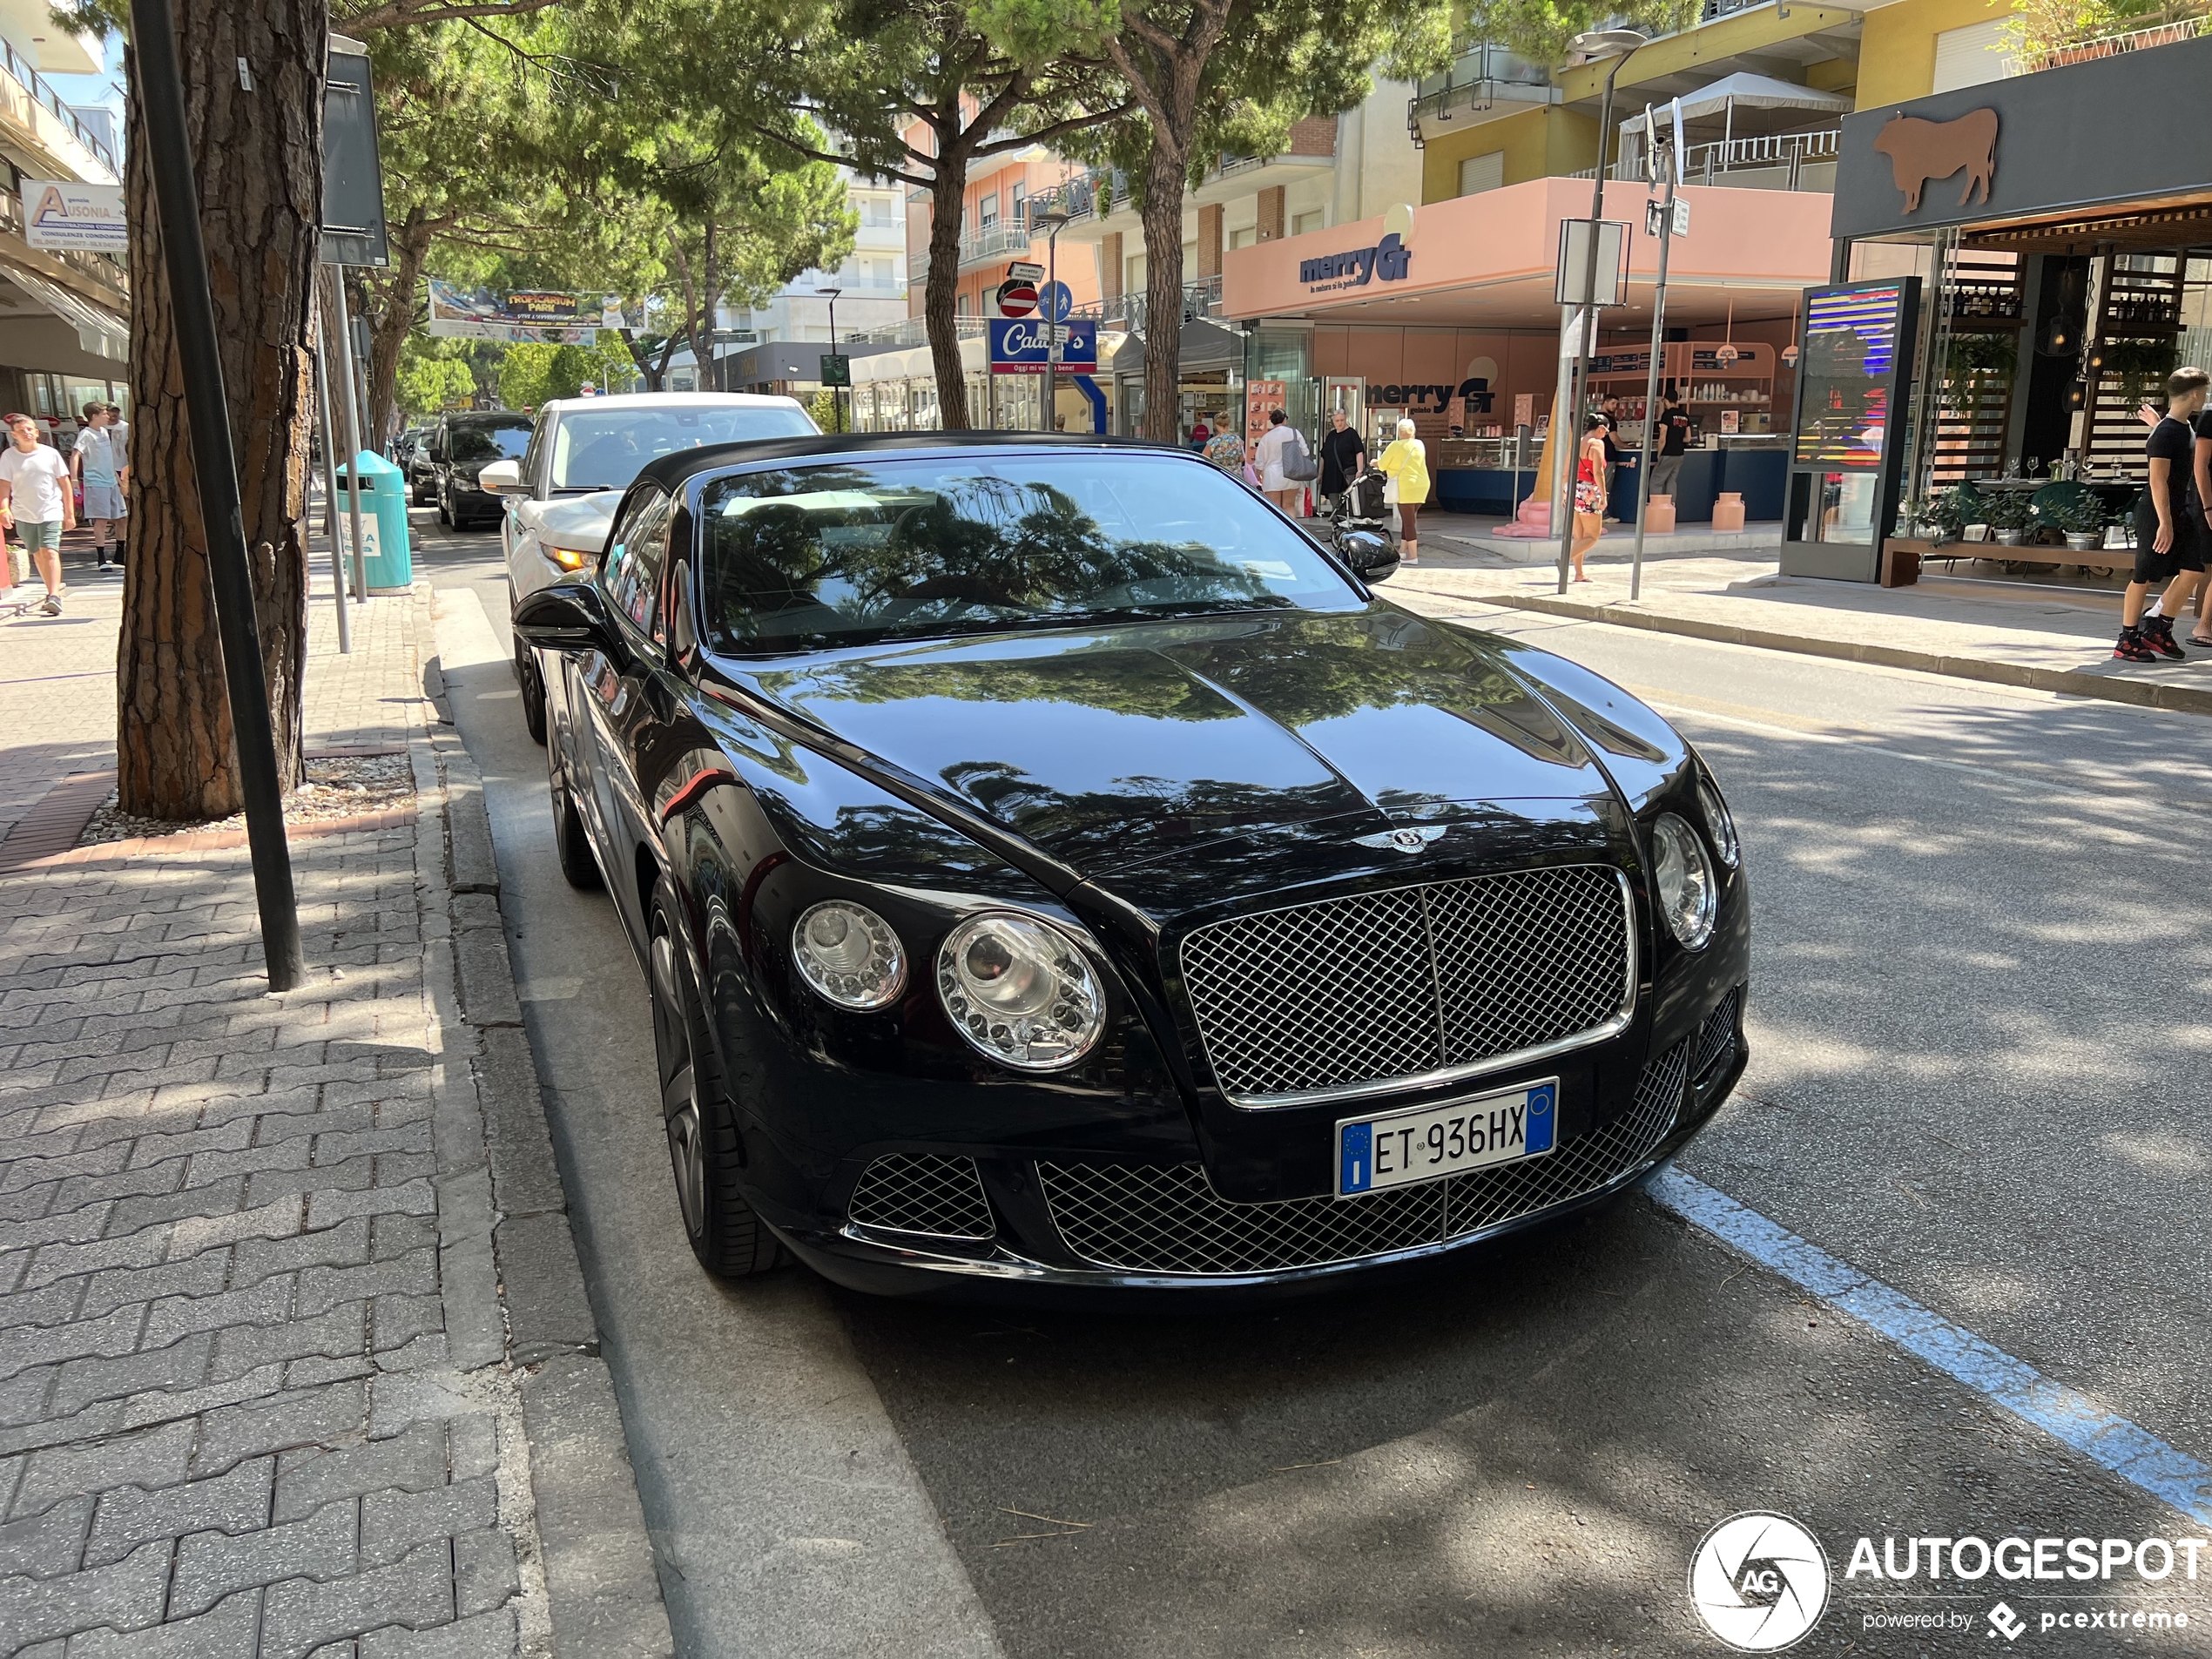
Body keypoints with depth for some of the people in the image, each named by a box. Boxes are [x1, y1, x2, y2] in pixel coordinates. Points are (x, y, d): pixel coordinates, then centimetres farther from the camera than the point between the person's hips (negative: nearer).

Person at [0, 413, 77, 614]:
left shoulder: (50, 453, -2)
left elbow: (64, 484, 4)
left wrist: (70, 513, 3)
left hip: (51, 512, -3)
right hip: (24, 515, 3)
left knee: (50, 552, -16)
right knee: (37, 554, 13)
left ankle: (55, 596, -23)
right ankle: (52, 592, 25)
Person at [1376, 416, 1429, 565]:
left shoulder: (1396, 446, -8)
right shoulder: (1419, 445, 11)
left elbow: (1381, 465, -1)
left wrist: (1375, 463, 21)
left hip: (1406, 487, -7)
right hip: (1421, 485, 7)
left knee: (1408, 520, -5)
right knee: (1408, 519, 17)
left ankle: (1413, 556, -7)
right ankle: (1402, 550, 23)